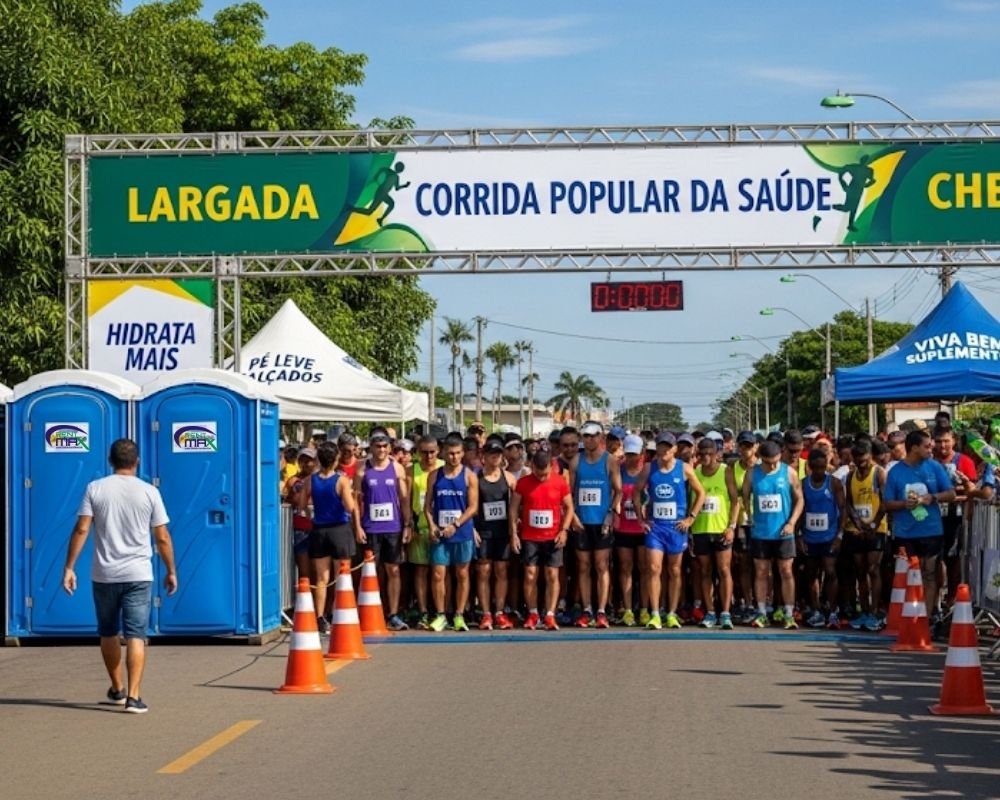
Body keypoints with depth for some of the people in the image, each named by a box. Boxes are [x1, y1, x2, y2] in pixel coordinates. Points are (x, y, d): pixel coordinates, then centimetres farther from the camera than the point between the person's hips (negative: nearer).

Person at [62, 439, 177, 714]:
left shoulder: (95, 489, 0)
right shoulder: (149, 492, -1)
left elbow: (81, 530, -6)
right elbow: (162, 538, 0)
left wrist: (69, 568, -2)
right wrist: (171, 571, 12)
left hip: (104, 575, 1)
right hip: (138, 575, -1)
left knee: (108, 633, 18)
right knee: (135, 636, -1)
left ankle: (117, 689, 30)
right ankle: (133, 696, -10)